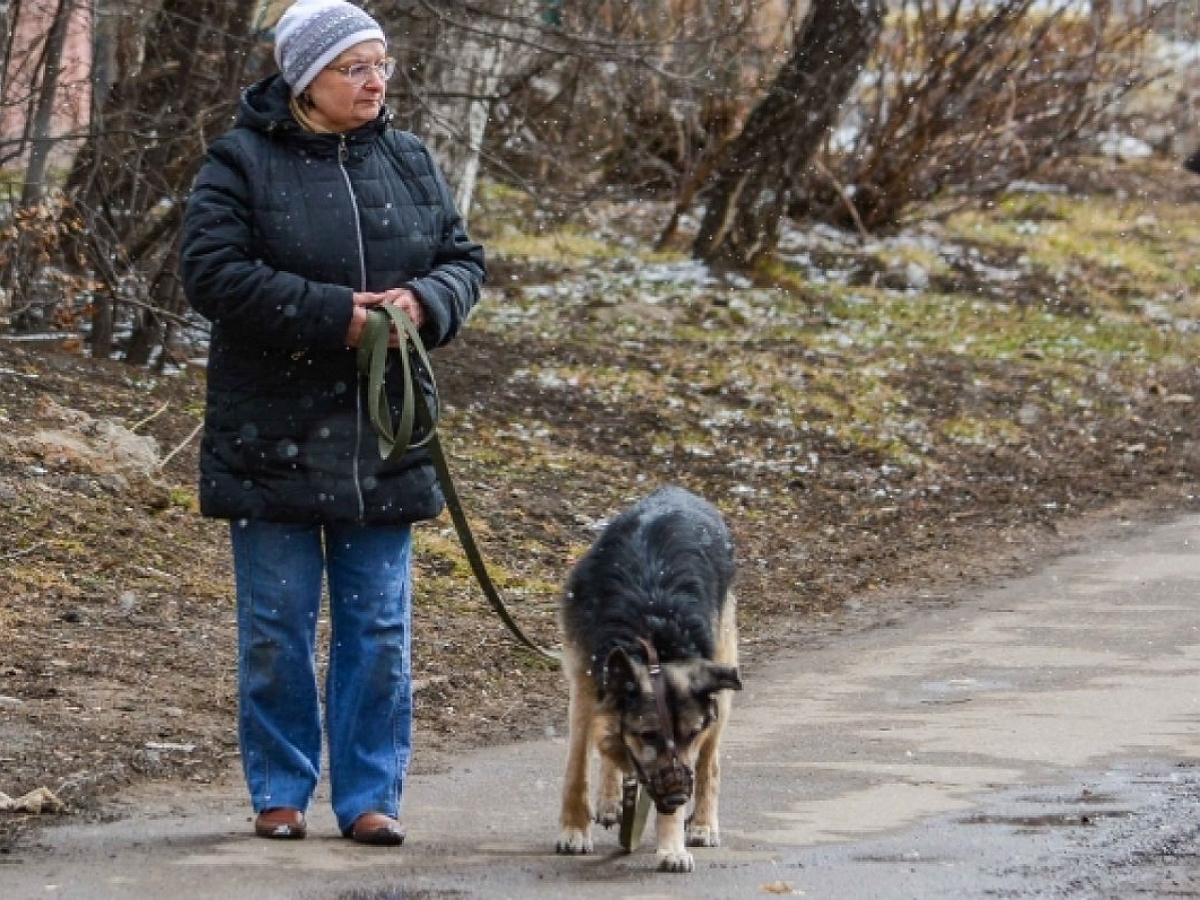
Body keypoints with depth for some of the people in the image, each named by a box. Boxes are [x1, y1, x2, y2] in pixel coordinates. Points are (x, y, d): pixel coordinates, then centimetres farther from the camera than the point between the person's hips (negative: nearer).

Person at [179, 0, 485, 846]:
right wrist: (332, 315, -21)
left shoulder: (410, 163, 8)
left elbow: (464, 260, 11)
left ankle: (371, 795, 12)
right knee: (277, 627, 4)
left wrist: (424, 302, -12)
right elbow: (213, 272, -15)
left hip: (383, 438, 4)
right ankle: (281, 792, 15)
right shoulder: (242, 162, -6)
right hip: (273, 434, -3)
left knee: (381, 627, 5)